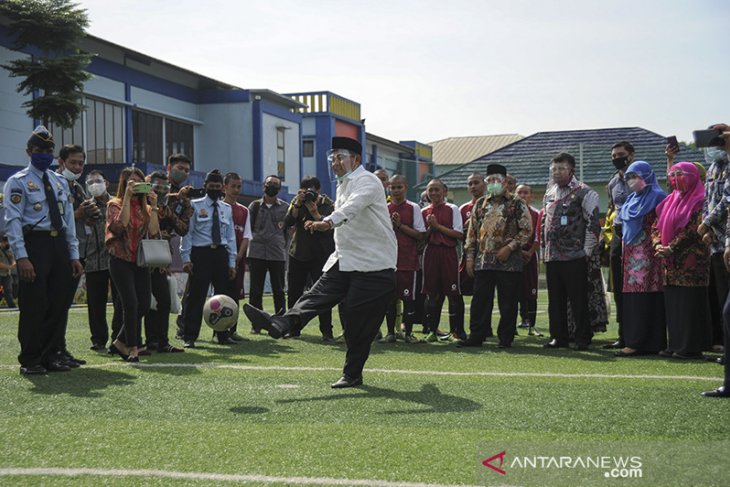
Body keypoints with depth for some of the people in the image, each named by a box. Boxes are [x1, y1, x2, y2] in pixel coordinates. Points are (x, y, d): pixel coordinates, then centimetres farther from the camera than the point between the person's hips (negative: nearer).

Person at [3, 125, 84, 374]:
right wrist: (21, 257, -18)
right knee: (34, 305, -3)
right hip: (34, 243, -6)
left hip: (59, 243, 6)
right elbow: (13, 221, -9)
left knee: (59, 304, 8)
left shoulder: (60, 182, 17)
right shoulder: (18, 182, -2)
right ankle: (30, 360, 8)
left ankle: (50, 355, 19)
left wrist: (74, 255, 11)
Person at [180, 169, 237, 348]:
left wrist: (232, 262, 9)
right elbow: (187, 233, -3)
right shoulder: (195, 206, 1)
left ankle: (222, 335, 18)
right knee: (196, 297, -5)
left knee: (224, 296, 8)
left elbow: (231, 237, 14)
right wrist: (186, 258, -11)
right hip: (201, 253, -5)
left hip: (221, 254, 5)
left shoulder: (227, 209, 14)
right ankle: (189, 337, -1)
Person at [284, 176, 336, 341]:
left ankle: (326, 332, -5)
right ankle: (293, 329, 19)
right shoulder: (297, 202, 5)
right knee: (294, 293, 8)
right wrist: (298, 204, -19)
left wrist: (315, 212, -25)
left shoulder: (329, 205, -4)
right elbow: (288, 222, -9)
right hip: (298, 253, 4)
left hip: (320, 255, -4)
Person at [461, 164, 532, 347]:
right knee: (480, 301, 4)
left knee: (507, 303, 1)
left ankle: (505, 338, 9)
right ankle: (476, 336, 11)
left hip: (509, 262, -4)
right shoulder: (480, 204, 14)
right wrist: (469, 257, 8)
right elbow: (472, 232, 15)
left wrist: (509, 247, -13)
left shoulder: (517, 204, 1)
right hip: (483, 262, 4)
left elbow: (526, 230, -4)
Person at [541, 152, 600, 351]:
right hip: (551, 257, 6)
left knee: (578, 299, -1)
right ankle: (558, 336, 18)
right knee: (555, 299, 10)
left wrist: (587, 251, -10)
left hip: (575, 257, -6)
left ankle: (583, 338, 7)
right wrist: (543, 248, 17)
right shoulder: (549, 194, 15)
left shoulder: (583, 193, -6)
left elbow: (593, 223, -9)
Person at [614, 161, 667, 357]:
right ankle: (634, 340, 10)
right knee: (633, 296, 7)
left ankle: (638, 343, -8)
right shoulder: (632, 199, 19)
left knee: (643, 297, -8)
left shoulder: (656, 197, -6)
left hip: (647, 254, -8)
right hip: (631, 253, 8)